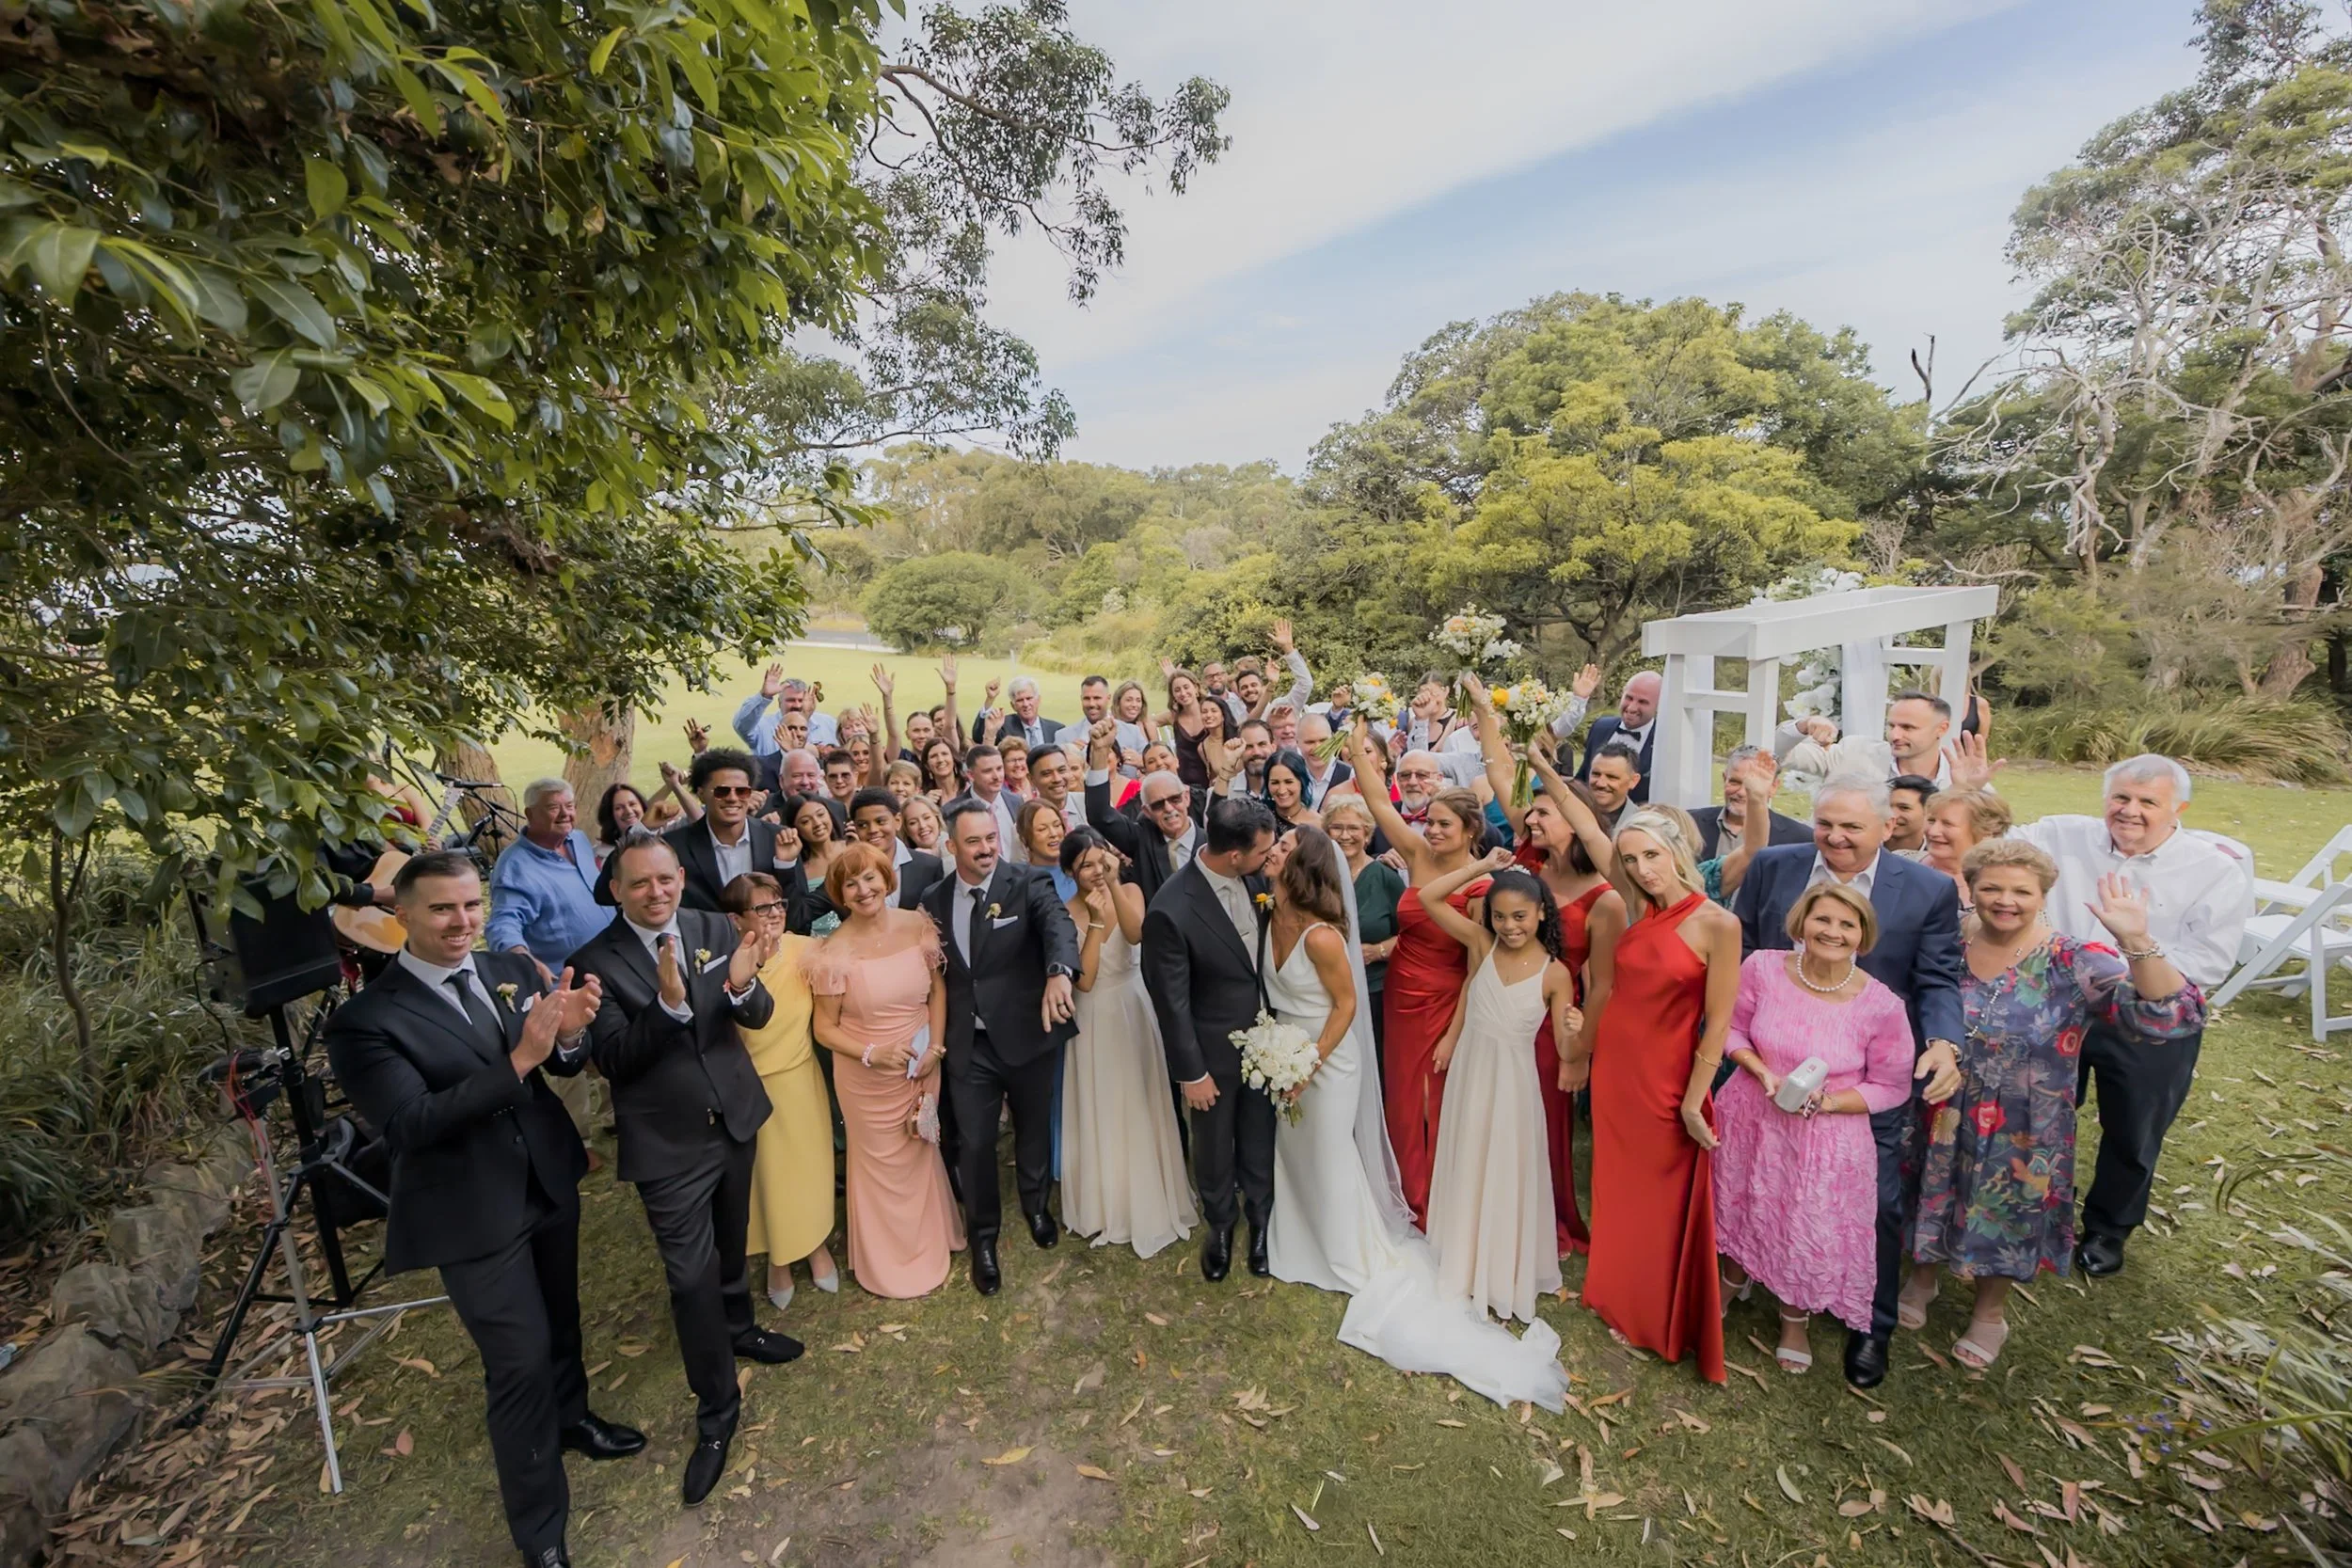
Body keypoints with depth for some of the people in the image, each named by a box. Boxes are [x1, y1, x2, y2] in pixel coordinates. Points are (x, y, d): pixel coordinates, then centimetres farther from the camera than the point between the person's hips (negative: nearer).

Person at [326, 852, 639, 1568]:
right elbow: (411, 1125, -25)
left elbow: (566, 1066, -3)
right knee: (519, 1364, 5)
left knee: (561, 1318, 26)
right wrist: (519, 1058, -38)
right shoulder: (366, 1020, -17)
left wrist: (570, 1031, -27)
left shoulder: (515, 971, -5)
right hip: (473, 1213, -5)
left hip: (551, 1183, 5)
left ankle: (572, 1415, 55)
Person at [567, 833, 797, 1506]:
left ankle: (739, 1326, 54)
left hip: (735, 1118, 4)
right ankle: (715, 1411, 25)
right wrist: (669, 1003, -38)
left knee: (732, 1241, 26)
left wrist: (742, 986, -33)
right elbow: (613, 1059, -20)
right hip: (668, 1145, -4)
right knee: (691, 1276, 4)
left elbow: (760, 1016, -9)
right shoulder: (595, 961, -16)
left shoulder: (715, 929, -8)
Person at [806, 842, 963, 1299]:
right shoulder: (834, 953, -19)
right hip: (867, 1077, -3)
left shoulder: (918, 926, -12)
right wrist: (873, 1054, -23)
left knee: (922, 1152, 24)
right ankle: (890, 1261, 43)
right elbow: (825, 1029, -10)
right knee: (880, 1166, 17)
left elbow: (938, 988, -1)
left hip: (922, 1067, 3)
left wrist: (935, 1047, -10)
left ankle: (929, 1240, 52)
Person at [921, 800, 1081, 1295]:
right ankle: (982, 1236, 35)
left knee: (1035, 1128, 20)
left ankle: (1036, 1203, 50)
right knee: (975, 1143, 9)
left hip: (1029, 1035, -1)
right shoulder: (934, 900, 0)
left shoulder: (1027, 885, -13)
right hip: (969, 1045, 2)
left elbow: (1058, 922, -33)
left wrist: (1059, 971, -52)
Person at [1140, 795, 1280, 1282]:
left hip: (1263, 1035, 4)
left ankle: (1259, 1220, 49)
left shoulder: (1255, 877, -14)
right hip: (1214, 1047, -4)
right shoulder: (1170, 910, -31)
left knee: (1259, 1137, 22)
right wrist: (1191, 1074, -11)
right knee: (1214, 1145, 21)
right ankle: (1219, 1224, 50)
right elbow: (1171, 1002, -20)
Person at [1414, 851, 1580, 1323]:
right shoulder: (1482, 943, -8)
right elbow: (1428, 898, -12)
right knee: (1466, 1168, 19)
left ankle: (1505, 1274, 35)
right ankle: (1465, 1261, 42)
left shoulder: (1555, 973, -13)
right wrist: (1481, 866, -14)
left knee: (1507, 1174, 13)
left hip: (1512, 1080, -3)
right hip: (1468, 1071, 3)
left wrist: (1574, 1032, -34)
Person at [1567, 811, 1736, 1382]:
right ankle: (1616, 1295, 41)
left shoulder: (1718, 925, -15)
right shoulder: (1625, 917, -1)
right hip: (1613, 1065, 4)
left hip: (1668, 1074, -4)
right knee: (1616, 1183, 19)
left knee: (1663, 1193, 12)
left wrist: (1694, 1101, -12)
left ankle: (1663, 1318, 35)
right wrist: (1578, 1055, 14)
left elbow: (1718, 1021, -14)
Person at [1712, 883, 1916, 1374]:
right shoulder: (1762, 967, -16)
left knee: (1811, 1232, 13)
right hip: (1751, 1119, 2)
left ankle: (1795, 1318, 46)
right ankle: (1734, 1277, 55)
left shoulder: (1881, 1006, -19)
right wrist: (1763, 1073, -18)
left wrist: (1829, 1102, -21)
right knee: (1741, 1210, 22)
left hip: (1826, 1138, -1)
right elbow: (1732, 1028, -2)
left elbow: (1892, 1087, -6)